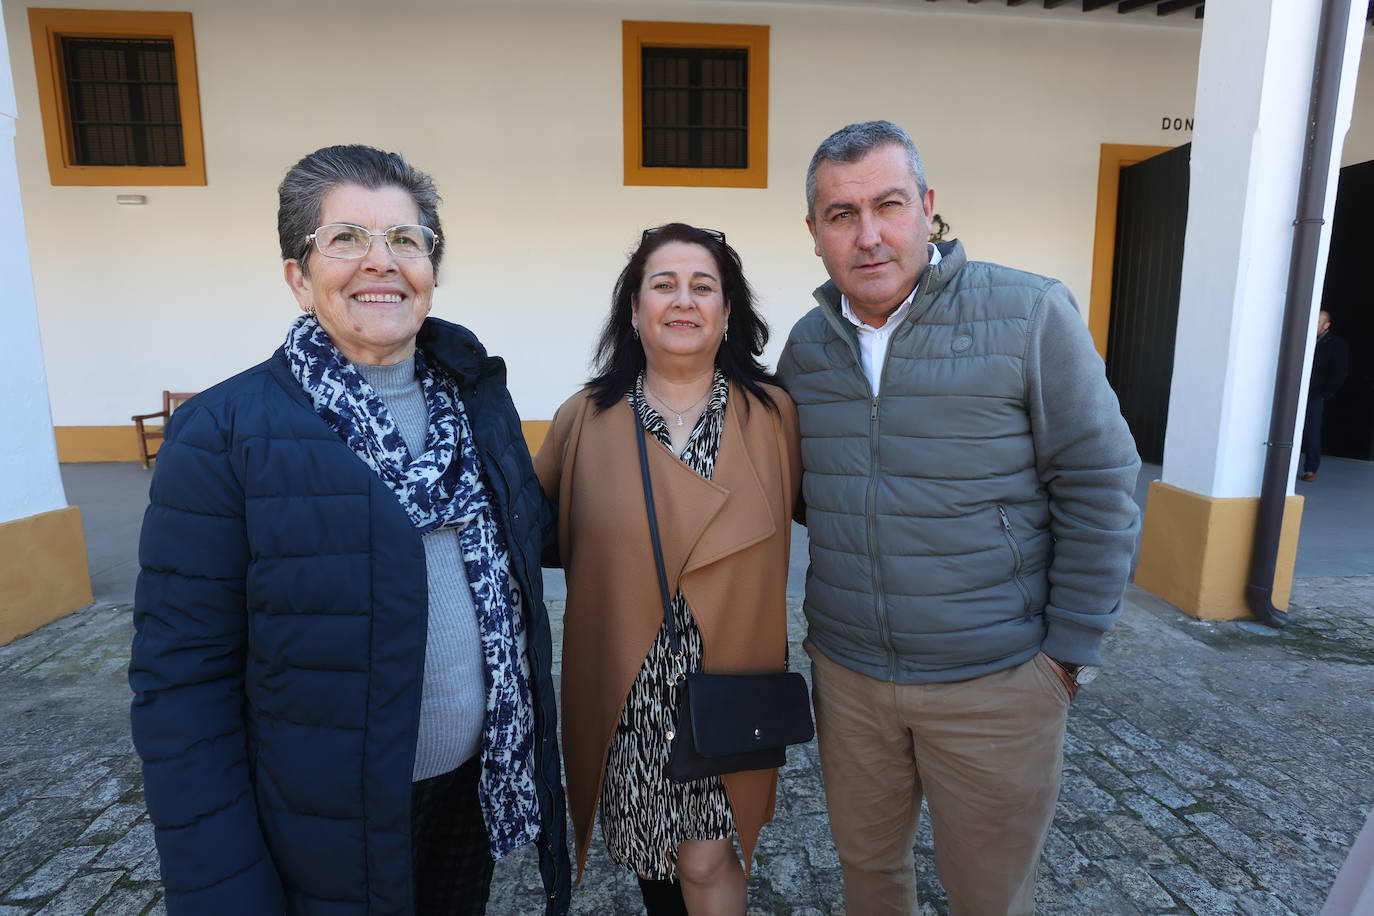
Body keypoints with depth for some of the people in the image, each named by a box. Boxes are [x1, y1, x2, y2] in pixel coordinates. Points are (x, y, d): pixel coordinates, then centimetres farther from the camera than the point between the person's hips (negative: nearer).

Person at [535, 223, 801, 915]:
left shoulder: (773, 413, -5)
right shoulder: (585, 418, -4)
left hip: (728, 685, -1)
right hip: (621, 690, 1)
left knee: (706, 858, 8)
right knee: (648, 852, 19)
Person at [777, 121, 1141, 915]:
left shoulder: (1030, 315, -13)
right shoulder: (806, 345, 0)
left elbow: (1098, 491, -10)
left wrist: (1070, 655, -8)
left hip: (996, 684, -3)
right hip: (846, 673, 4)